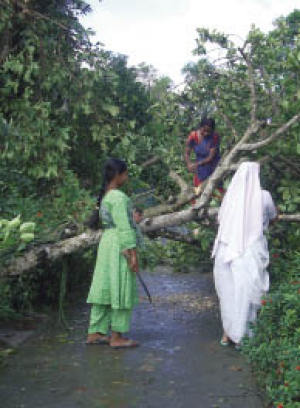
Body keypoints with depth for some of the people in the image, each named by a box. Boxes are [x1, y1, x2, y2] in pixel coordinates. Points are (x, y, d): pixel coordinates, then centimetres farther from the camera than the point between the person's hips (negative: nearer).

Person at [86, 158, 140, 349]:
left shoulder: (105, 195, 13)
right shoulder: (118, 197, -16)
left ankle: (95, 333, 19)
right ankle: (117, 336, 7)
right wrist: (133, 254, -17)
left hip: (107, 241, 9)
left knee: (105, 288, 12)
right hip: (120, 246, -9)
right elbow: (124, 227, -19)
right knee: (122, 290, -1)